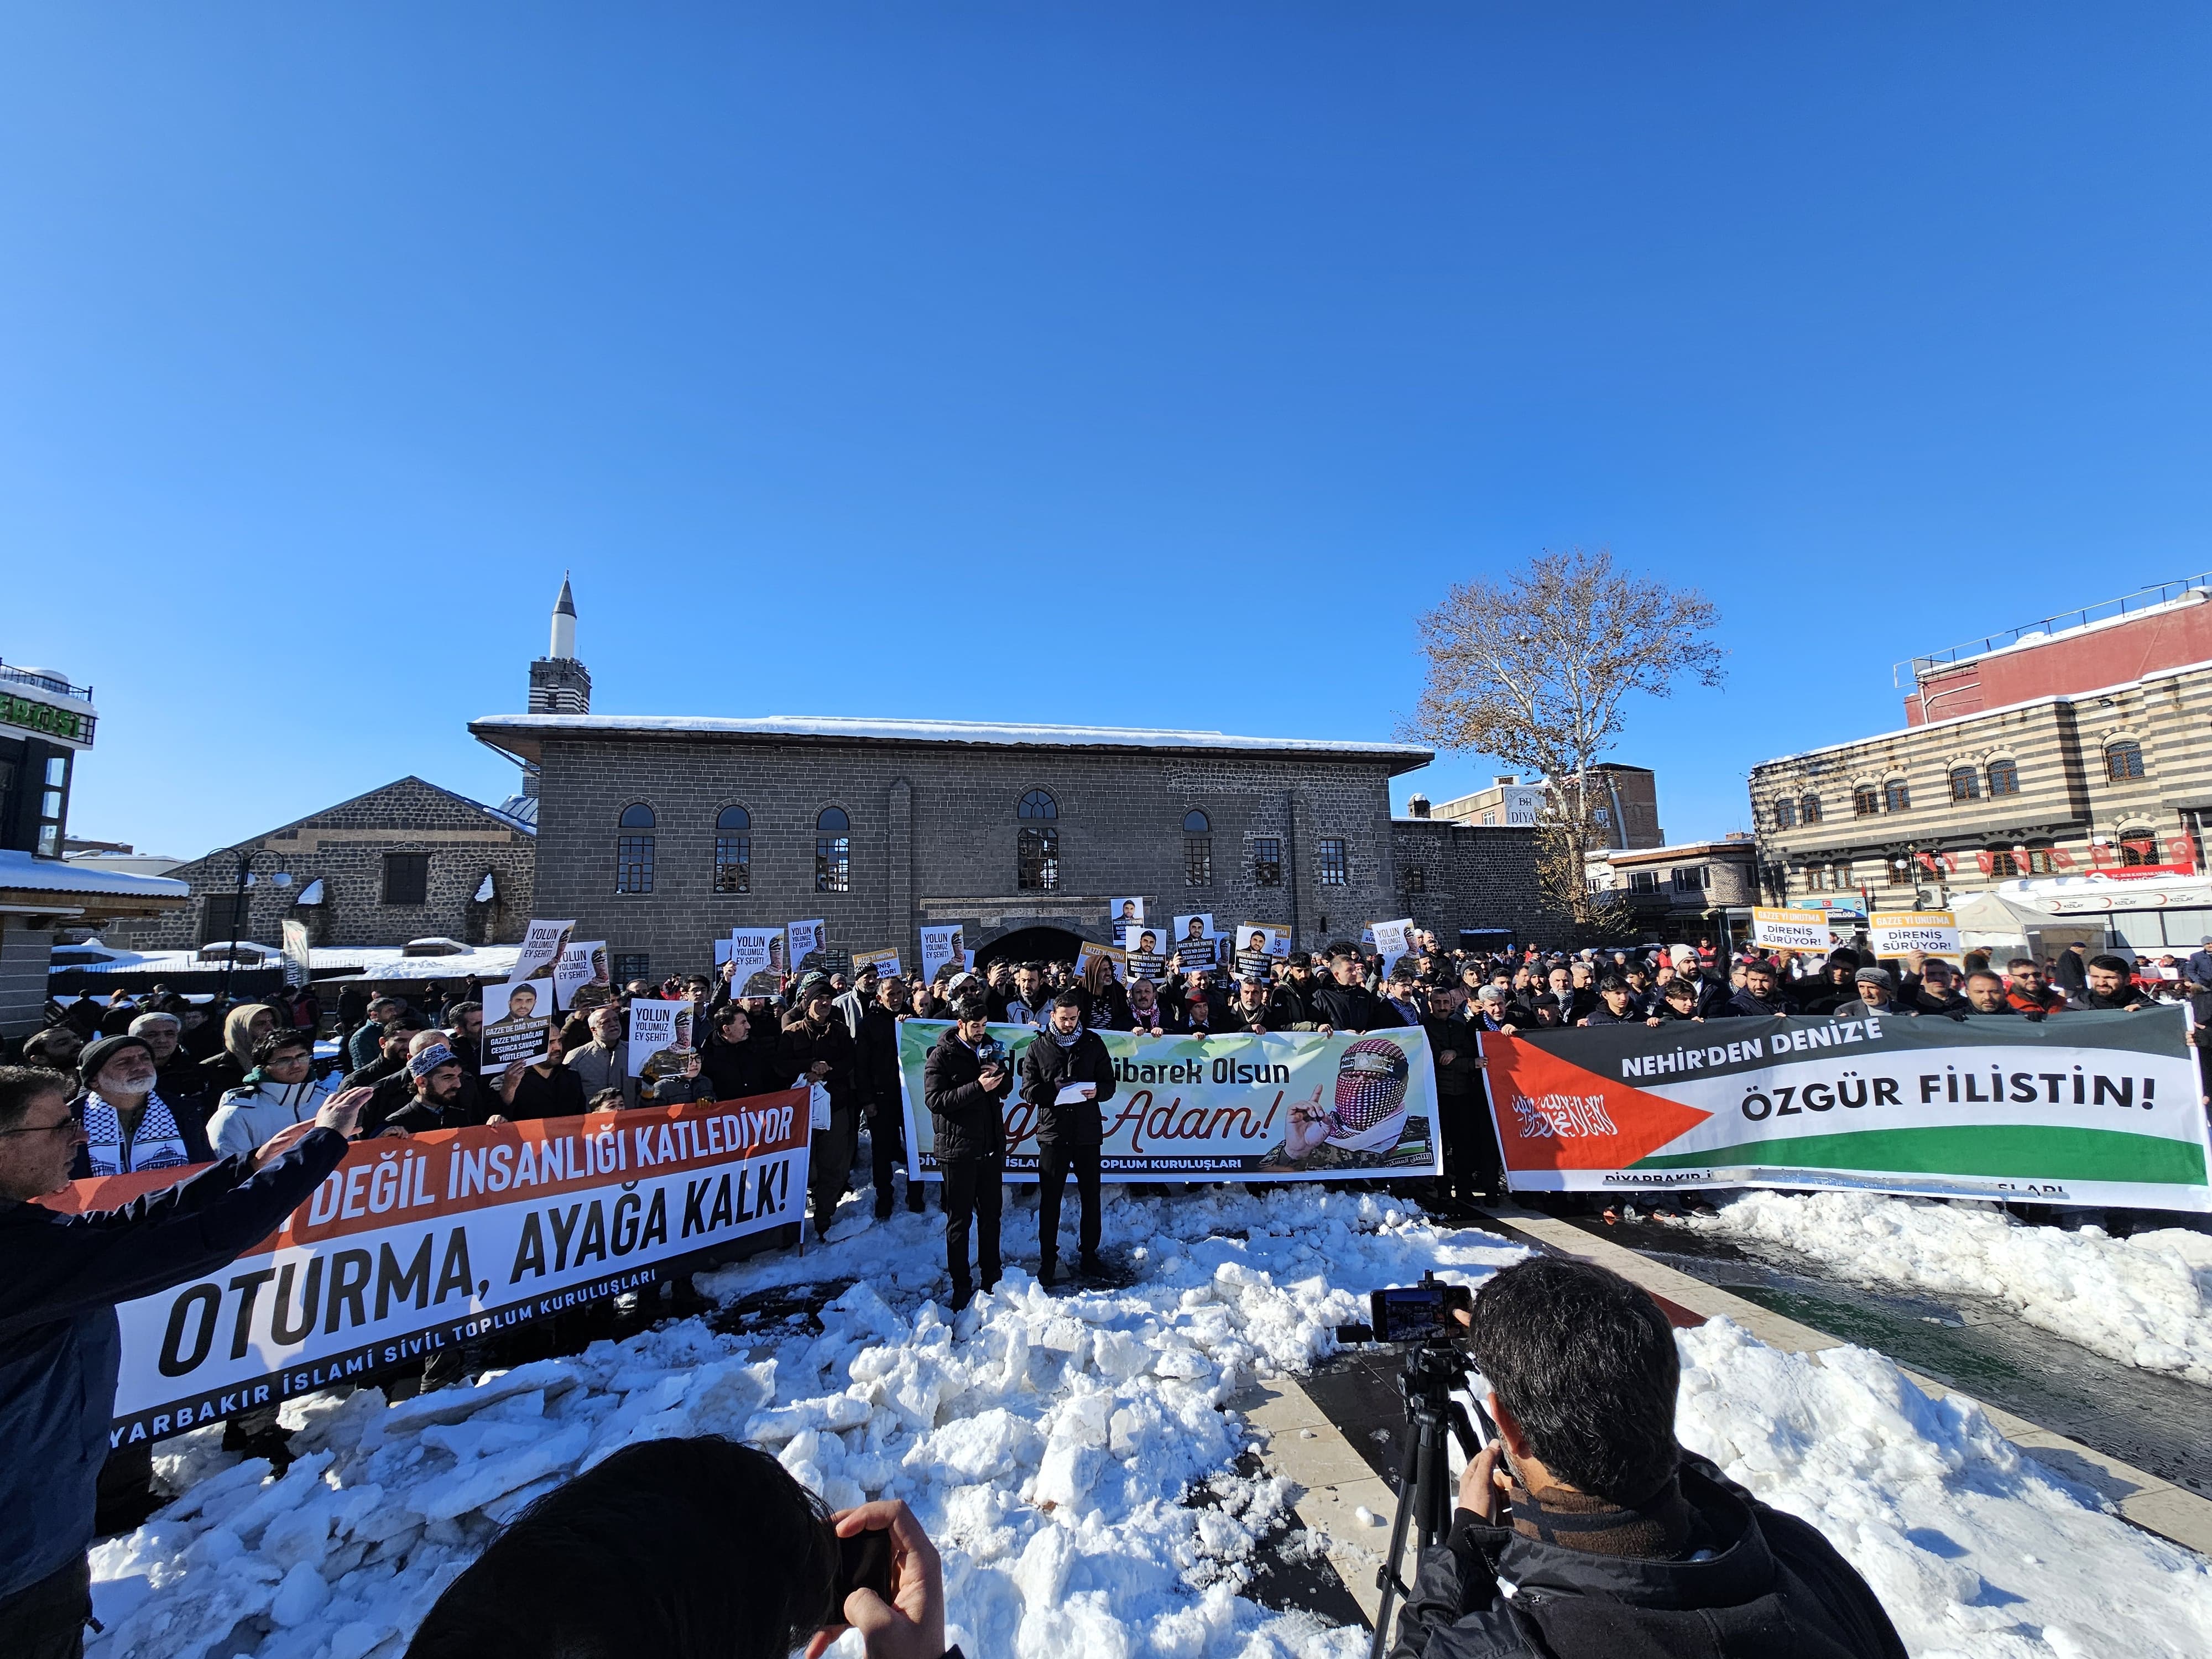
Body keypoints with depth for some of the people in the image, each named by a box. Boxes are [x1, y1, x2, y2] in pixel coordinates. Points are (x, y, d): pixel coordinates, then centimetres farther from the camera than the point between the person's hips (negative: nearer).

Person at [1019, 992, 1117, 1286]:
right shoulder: (1038, 1046, 2)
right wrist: (1053, 1093, -19)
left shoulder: (1093, 1043, 4)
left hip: (1088, 1131, 1)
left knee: (1090, 1196, 11)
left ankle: (1089, 1254, 27)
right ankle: (1048, 1260, 20)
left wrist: (1097, 1091, -17)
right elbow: (1028, 1089, -1)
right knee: (1050, 1198, 5)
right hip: (1052, 1132, -1)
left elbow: (1109, 1084, 6)